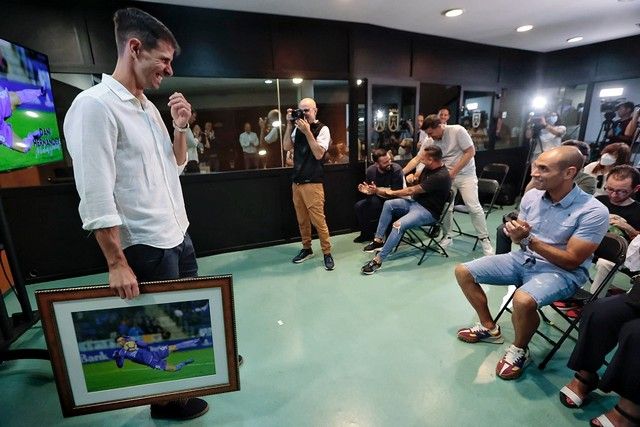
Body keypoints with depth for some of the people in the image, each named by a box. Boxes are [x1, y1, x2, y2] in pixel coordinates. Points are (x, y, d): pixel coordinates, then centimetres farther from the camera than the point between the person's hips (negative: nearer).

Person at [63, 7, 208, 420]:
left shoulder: (149, 108, 10)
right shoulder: (94, 105, -16)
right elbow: (96, 197, -20)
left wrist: (181, 127, 2)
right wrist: (118, 264, -20)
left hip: (180, 235, 8)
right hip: (147, 247, -8)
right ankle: (166, 399, 36)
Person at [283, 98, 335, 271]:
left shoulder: (322, 129, -5)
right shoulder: (298, 127, 11)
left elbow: (319, 154, -16)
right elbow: (287, 147, 3)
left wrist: (307, 131, -20)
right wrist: (289, 125, -3)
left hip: (312, 183, -6)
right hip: (296, 182, 6)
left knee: (318, 220, -5)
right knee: (302, 220, 12)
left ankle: (327, 253, 9)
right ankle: (306, 249, 27)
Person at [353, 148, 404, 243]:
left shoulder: (396, 169, -23)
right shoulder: (370, 170, -8)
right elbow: (370, 191, 3)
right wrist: (366, 191, -22)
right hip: (378, 199, 5)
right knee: (358, 206, -11)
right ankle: (366, 233, 7)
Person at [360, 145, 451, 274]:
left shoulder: (441, 176, -23)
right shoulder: (429, 168, 5)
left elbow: (412, 190, -19)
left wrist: (392, 192, -5)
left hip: (428, 211, -10)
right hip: (416, 202, 10)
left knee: (399, 224, -30)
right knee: (388, 204, -6)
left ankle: (378, 260, -24)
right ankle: (379, 240, -4)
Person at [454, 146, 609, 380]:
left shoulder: (594, 212, -20)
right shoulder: (531, 195, -5)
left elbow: (572, 261, -19)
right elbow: (520, 240, 7)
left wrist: (529, 240, -27)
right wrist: (515, 233, -18)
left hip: (562, 271, -6)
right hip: (524, 258, 6)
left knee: (523, 300, -37)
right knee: (463, 271, -2)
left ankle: (519, 350, -3)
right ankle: (489, 328, 16)